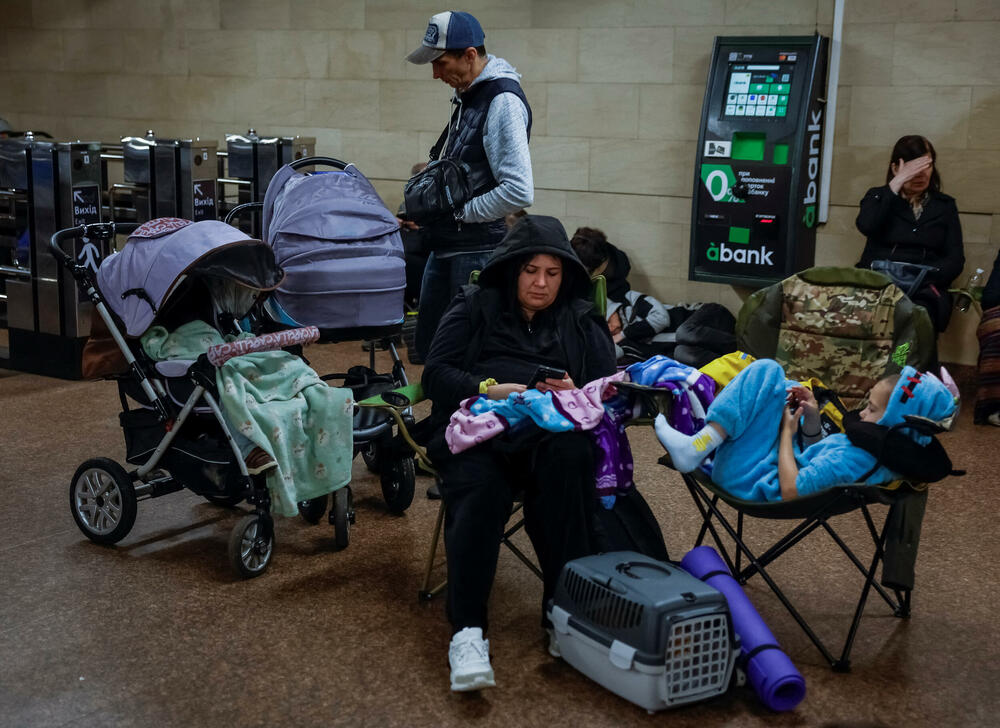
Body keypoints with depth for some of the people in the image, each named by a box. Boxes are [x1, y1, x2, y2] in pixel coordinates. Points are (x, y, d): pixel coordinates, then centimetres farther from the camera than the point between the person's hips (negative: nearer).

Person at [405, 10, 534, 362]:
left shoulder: (502, 101, -17)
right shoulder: (467, 96, 13)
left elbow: (519, 191, -25)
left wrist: (458, 213, -15)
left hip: (479, 251, -10)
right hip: (445, 247, 10)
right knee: (429, 344, 16)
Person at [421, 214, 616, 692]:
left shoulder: (581, 320, 21)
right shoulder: (475, 306, 17)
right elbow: (436, 373, 5)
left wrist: (576, 394, -13)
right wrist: (489, 389, -13)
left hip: (552, 433, 1)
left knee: (569, 460, -35)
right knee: (478, 492, -34)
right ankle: (467, 631, -33)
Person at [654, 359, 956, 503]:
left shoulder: (854, 458, -29)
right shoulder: (884, 455, -1)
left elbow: (790, 490, -28)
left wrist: (787, 433, -16)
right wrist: (813, 422, -3)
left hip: (745, 481, -9)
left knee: (767, 371, -16)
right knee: (788, 386, 25)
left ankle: (697, 448, -14)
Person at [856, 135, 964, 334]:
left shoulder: (945, 205, 22)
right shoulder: (878, 196, 21)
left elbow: (955, 260, 12)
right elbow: (866, 226, -4)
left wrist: (924, 277, -10)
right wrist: (896, 183, -3)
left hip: (925, 288, 1)